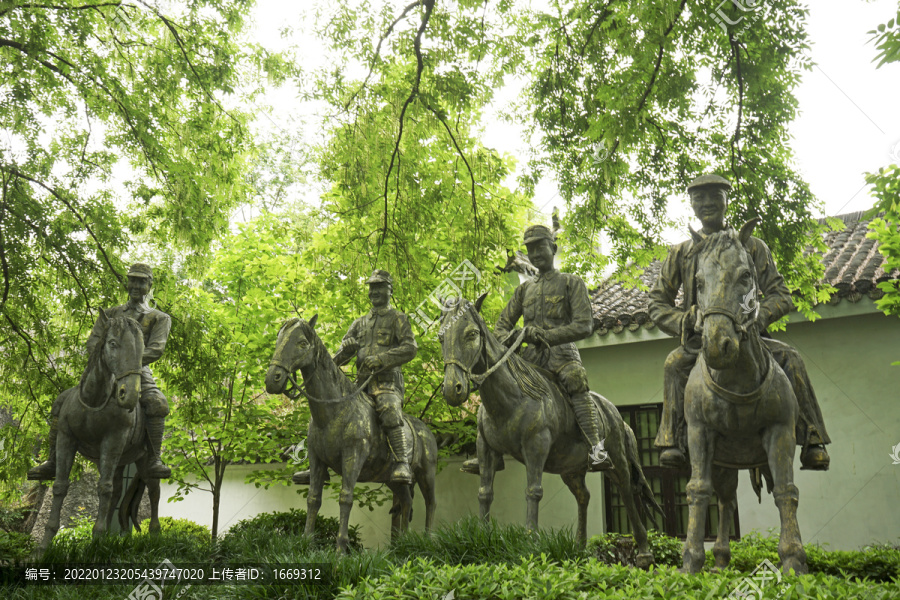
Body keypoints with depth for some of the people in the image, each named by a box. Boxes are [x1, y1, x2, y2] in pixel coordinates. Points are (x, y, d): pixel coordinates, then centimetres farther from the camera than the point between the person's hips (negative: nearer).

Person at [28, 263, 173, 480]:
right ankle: (53, 462, 5)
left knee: (157, 404, -37)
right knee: (62, 404, -5)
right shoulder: (111, 314, 22)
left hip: (138, 373, -4)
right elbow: (92, 342, 11)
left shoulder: (160, 318, 10)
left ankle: (154, 461, -32)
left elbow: (156, 349, -6)